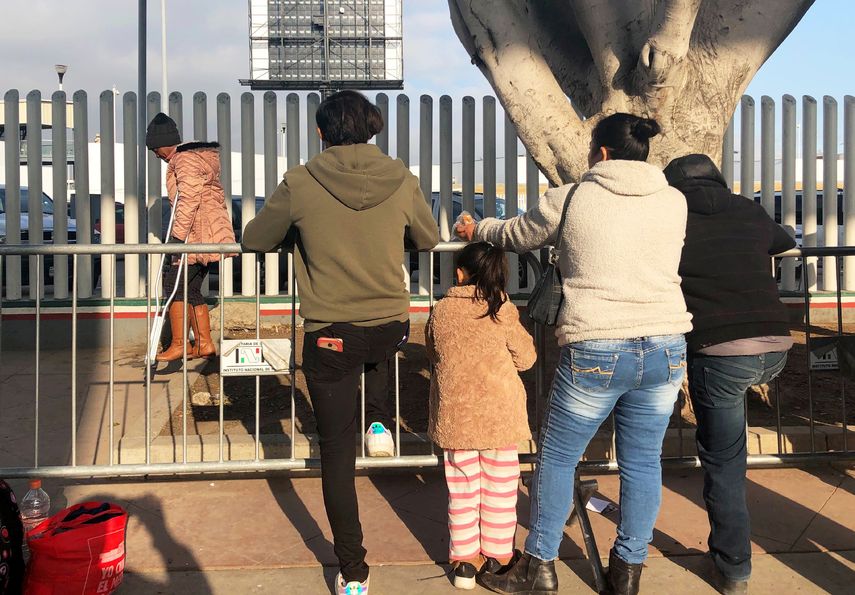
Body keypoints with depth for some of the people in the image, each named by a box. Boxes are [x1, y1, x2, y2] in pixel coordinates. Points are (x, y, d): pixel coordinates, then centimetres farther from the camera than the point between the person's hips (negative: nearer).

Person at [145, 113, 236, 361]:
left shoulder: (184, 159, -12)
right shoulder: (196, 156, 21)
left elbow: (189, 199, -22)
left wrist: (177, 235, -22)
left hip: (199, 235, -10)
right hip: (206, 235, 10)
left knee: (174, 285, -7)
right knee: (191, 289, 12)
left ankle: (178, 345, -5)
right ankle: (204, 343, 13)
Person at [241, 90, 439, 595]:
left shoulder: (301, 183, -8)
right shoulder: (401, 180, -4)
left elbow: (254, 239, 4)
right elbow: (429, 240, 11)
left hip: (329, 335, -2)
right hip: (392, 329, 2)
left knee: (337, 449, 10)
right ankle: (380, 424, 29)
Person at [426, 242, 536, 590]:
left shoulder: (441, 310, -3)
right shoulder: (504, 311, -8)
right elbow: (526, 358, 0)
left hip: (454, 413, 2)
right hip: (499, 412, -1)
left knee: (462, 489, 11)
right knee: (499, 486, 12)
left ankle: (465, 561, 18)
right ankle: (497, 556, 21)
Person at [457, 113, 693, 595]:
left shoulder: (570, 200, -2)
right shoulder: (675, 202, 8)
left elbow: (516, 235, 14)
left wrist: (477, 229, 36)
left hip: (595, 351, -3)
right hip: (666, 348, 4)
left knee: (557, 459, 12)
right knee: (643, 462, 14)